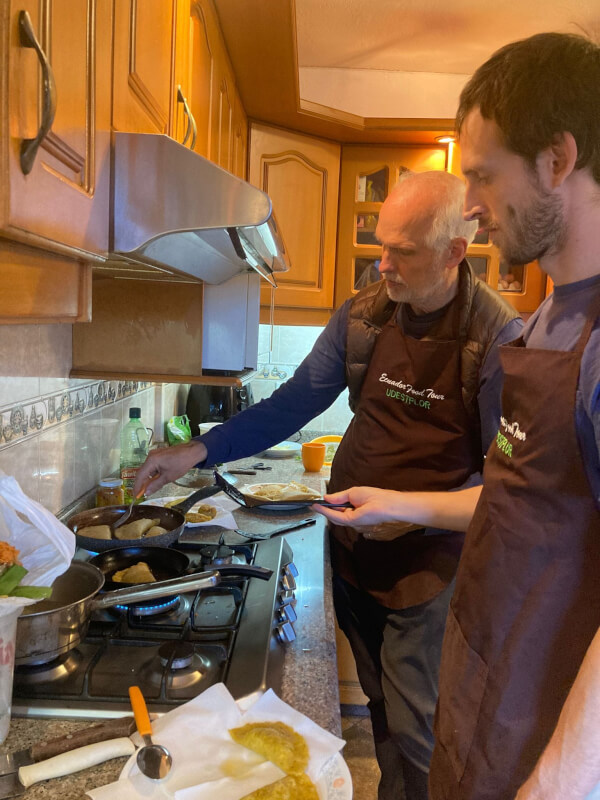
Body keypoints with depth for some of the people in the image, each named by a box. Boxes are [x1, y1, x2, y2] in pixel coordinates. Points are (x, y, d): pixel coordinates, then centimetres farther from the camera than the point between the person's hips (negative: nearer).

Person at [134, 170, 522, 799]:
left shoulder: (497, 335, -16)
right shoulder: (362, 314, -3)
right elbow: (295, 401, 1)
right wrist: (200, 449, -7)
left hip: (429, 559, -4)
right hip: (354, 548, 5)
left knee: (413, 730, 9)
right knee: (380, 705, 22)